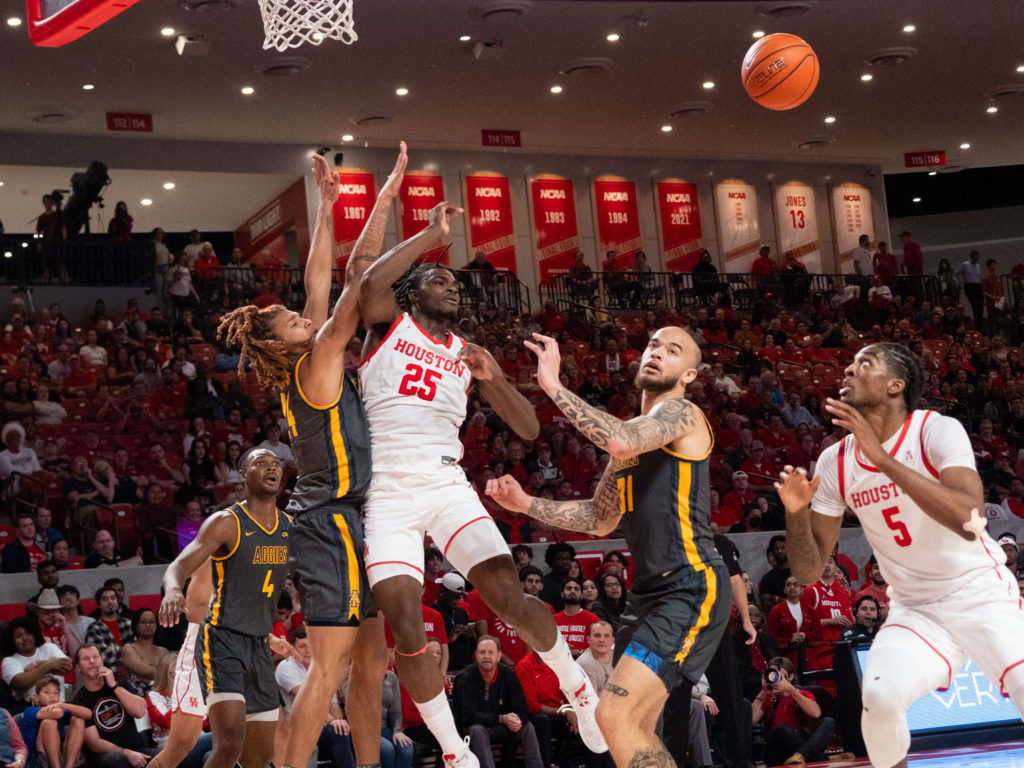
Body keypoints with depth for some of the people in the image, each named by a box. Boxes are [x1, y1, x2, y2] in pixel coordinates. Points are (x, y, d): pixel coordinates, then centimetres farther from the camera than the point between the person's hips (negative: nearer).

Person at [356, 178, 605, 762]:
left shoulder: (467, 354, 19)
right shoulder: (390, 321, 10)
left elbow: (529, 429, 15)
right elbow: (369, 285, -15)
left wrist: (494, 376, -2)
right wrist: (432, 235, -8)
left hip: (446, 485, 2)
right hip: (387, 492, -2)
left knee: (507, 594, -15)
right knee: (405, 624, -12)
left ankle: (577, 685, 10)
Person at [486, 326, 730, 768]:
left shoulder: (681, 414, -7)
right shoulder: (630, 432, 20)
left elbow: (621, 442, -29)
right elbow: (601, 520, 25)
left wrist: (553, 384, -24)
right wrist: (526, 505, 14)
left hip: (692, 588, -10)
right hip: (653, 592, 10)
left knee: (615, 715, -19)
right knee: (636, 730, 13)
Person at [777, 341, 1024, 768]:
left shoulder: (938, 430, -14)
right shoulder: (835, 464, -1)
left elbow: (968, 520, -32)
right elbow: (809, 570, 3)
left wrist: (882, 457, -34)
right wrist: (795, 512, -17)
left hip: (982, 595, -2)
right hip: (916, 612, 3)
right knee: (880, 697, -25)